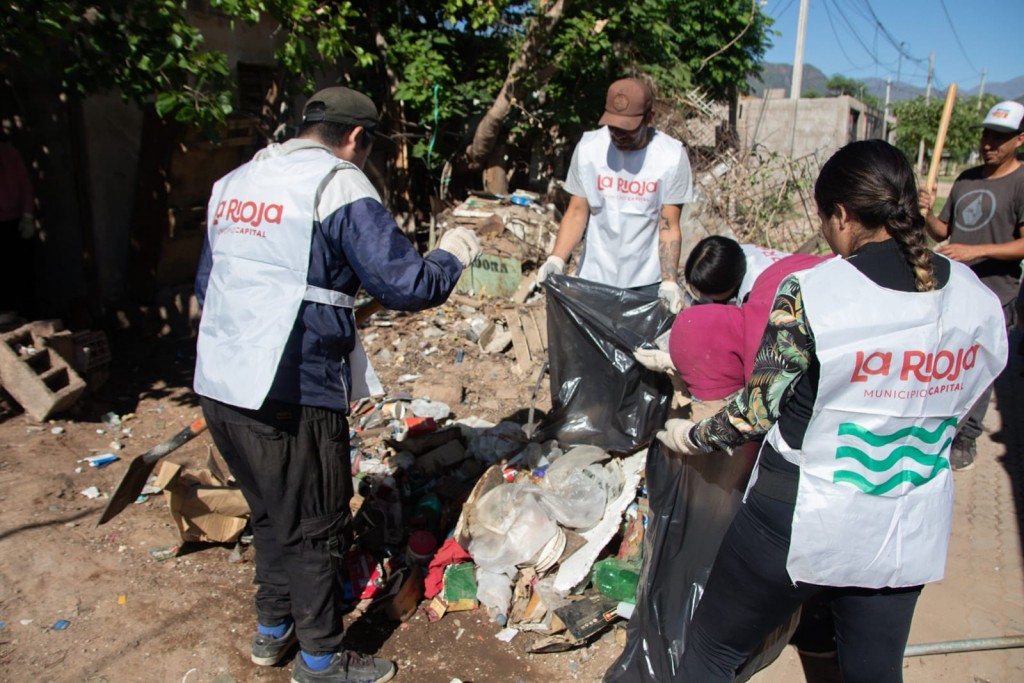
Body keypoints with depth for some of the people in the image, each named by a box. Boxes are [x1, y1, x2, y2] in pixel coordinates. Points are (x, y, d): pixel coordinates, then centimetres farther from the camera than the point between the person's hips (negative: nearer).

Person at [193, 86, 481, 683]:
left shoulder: (234, 183, 14)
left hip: (218, 386, 8)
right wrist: (453, 255, 3)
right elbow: (405, 286, -15)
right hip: (291, 396, -8)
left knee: (273, 514, 24)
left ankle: (272, 630, 42)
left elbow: (206, 285, 23)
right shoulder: (340, 184, -9)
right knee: (316, 528, 10)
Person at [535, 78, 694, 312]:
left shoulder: (672, 156, -11)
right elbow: (577, 212, -4)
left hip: (647, 283, -1)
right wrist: (556, 260, -19)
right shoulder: (588, 148, -7)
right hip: (594, 278, 2)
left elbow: (669, 225, -10)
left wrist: (670, 281, -22)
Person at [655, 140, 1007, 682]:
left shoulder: (810, 293, -22)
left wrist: (690, 436, 2)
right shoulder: (979, 299, -5)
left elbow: (757, 412, -15)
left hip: (803, 522, -5)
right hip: (910, 533, 6)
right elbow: (962, 407, 8)